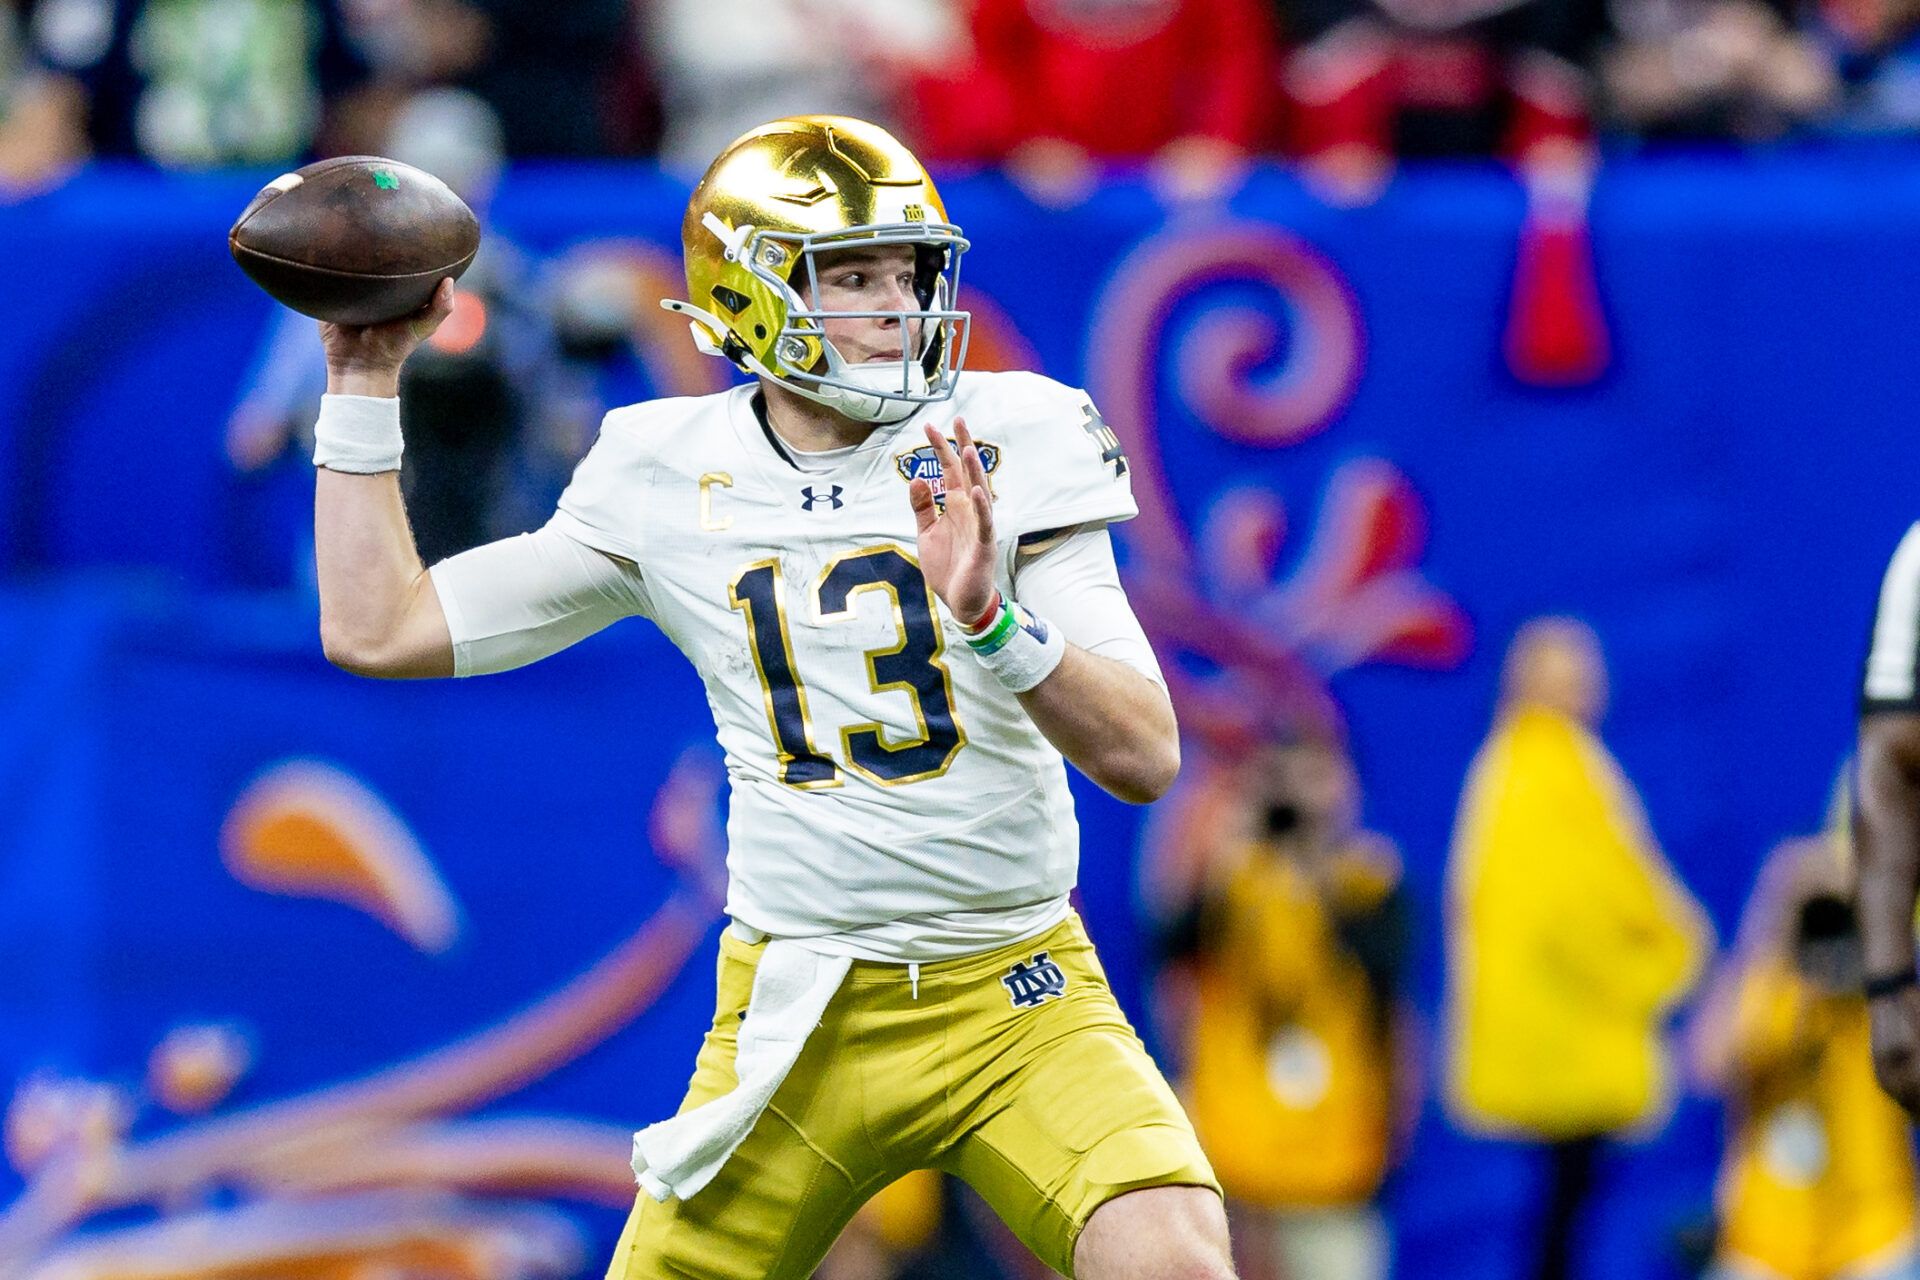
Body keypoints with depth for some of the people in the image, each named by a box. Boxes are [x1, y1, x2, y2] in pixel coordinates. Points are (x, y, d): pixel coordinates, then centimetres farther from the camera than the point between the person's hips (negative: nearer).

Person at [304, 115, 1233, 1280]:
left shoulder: (1006, 448, -4)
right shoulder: (666, 480, 3)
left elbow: (1147, 758, -11)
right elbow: (377, 630, 7)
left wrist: (993, 621, -27)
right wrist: (367, 381, 7)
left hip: (1018, 1002, -2)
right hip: (799, 1019, 2)